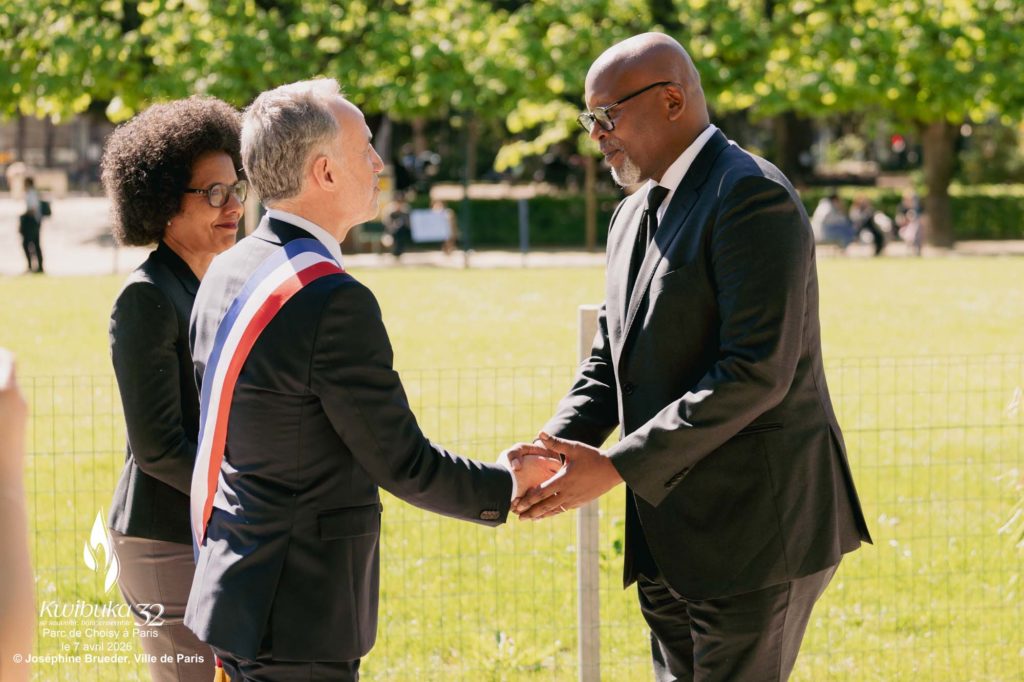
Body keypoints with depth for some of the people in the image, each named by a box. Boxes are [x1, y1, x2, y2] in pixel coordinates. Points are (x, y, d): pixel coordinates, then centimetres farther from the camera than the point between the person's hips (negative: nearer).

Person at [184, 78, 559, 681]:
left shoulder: (226, 274, 7)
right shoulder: (333, 301, -21)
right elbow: (402, 462, -14)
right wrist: (506, 488, 2)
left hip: (235, 596, 9)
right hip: (295, 620, -9)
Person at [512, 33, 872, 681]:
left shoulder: (753, 196, -15)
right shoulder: (635, 215, 16)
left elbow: (757, 371, -23)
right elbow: (609, 360, 15)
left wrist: (617, 467, -24)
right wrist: (553, 448, -6)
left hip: (756, 525, -9)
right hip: (673, 533, 9)